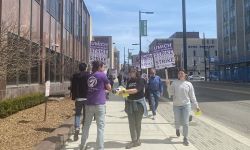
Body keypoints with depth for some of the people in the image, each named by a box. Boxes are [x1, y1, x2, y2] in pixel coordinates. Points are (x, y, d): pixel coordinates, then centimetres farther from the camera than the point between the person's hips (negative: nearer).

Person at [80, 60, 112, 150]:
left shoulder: (89, 76, 13)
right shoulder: (102, 75, -3)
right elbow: (109, 88, 3)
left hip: (89, 104, 6)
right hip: (99, 104, -6)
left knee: (86, 125, 16)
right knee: (100, 127, 0)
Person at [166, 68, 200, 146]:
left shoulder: (188, 84, 1)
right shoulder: (174, 83, 0)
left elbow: (192, 96, 4)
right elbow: (171, 93, -4)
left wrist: (196, 105, 2)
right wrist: (168, 85, -16)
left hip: (186, 105, 0)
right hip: (176, 105, 1)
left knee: (185, 123, -1)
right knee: (177, 121, 10)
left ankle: (185, 138, 15)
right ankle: (177, 129, 46)